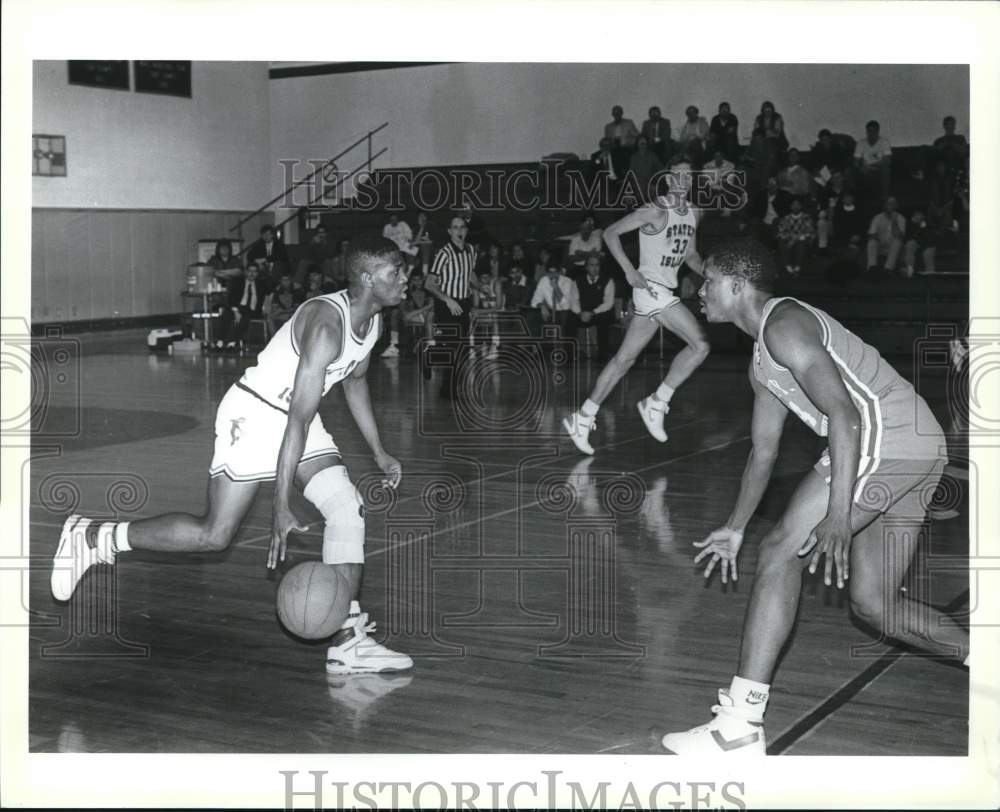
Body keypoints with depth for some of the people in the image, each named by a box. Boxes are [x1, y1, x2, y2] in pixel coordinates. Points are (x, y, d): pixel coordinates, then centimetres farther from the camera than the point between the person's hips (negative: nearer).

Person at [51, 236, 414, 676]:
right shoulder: (327, 323, -28)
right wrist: (281, 507, -31)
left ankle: (348, 643, -5)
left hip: (299, 416, 9)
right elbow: (299, 419, -30)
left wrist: (379, 452, 23)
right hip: (255, 413, -9)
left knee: (348, 507, -7)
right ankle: (89, 538, 7)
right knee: (214, 534, -10)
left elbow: (354, 381, 21)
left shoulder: (373, 320, 0)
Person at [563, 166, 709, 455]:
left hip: (665, 292, 8)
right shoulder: (656, 211, -12)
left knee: (625, 358, 10)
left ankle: (583, 418, 14)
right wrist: (629, 270, -20)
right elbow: (611, 232, -12)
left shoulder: (692, 213, 13)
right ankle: (657, 402, -6)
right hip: (652, 288, -8)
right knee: (700, 344, -15)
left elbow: (690, 255, 25)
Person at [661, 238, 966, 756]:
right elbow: (764, 451, 32)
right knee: (873, 603, 13)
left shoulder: (783, 324, -8)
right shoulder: (763, 362, 24)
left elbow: (843, 414, -20)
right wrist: (735, 528, 34)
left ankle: (740, 725, -15)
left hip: (886, 436, -10)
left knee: (781, 551, -12)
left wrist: (838, 516, -27)